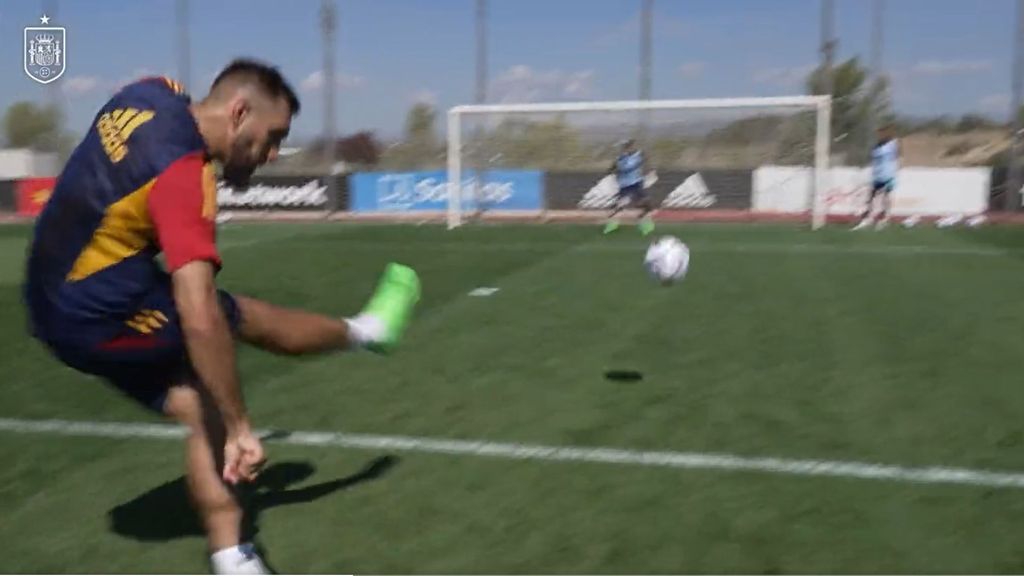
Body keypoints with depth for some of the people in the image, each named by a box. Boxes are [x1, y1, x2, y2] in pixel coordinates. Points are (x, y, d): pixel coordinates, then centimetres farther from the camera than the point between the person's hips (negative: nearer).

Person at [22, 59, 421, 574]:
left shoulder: (156, 94, -3)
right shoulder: (183, 176, -29)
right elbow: (200, 321, -34)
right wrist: (240, 427, -28)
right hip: (101, 318, -8)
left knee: (204, 412, 3)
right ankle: (366, 330, 26)